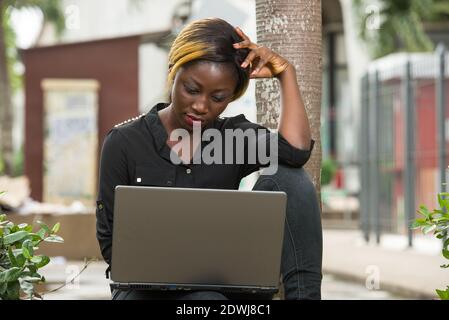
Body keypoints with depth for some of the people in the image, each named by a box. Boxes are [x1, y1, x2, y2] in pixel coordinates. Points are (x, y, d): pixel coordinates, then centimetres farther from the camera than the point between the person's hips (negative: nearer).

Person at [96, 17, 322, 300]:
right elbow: (111, 242, -3)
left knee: (287, 177, -16)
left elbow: (295, 151, -15)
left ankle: (304, 296, -23)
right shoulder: (125, 143, -1)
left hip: (225, 285, 3)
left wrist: (286, 73, -8)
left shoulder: (234, 136, 6)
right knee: (208, 300, -41)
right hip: (150, 287, -3)